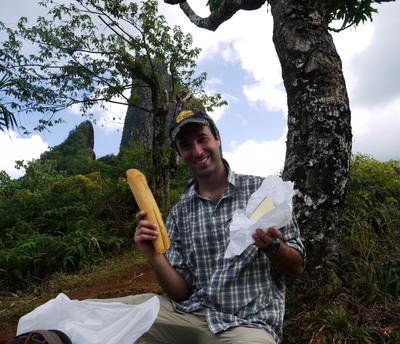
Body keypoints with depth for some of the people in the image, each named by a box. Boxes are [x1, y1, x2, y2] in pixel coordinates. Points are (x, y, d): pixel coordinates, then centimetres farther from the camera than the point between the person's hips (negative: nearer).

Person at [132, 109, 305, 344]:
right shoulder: (178, 214, 5)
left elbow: (296, 270, 0)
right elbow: (181, 292, 3)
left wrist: (272, 245, -21)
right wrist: (154, 255, -14)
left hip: (249, 323, -2)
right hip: (192, 314, 3)